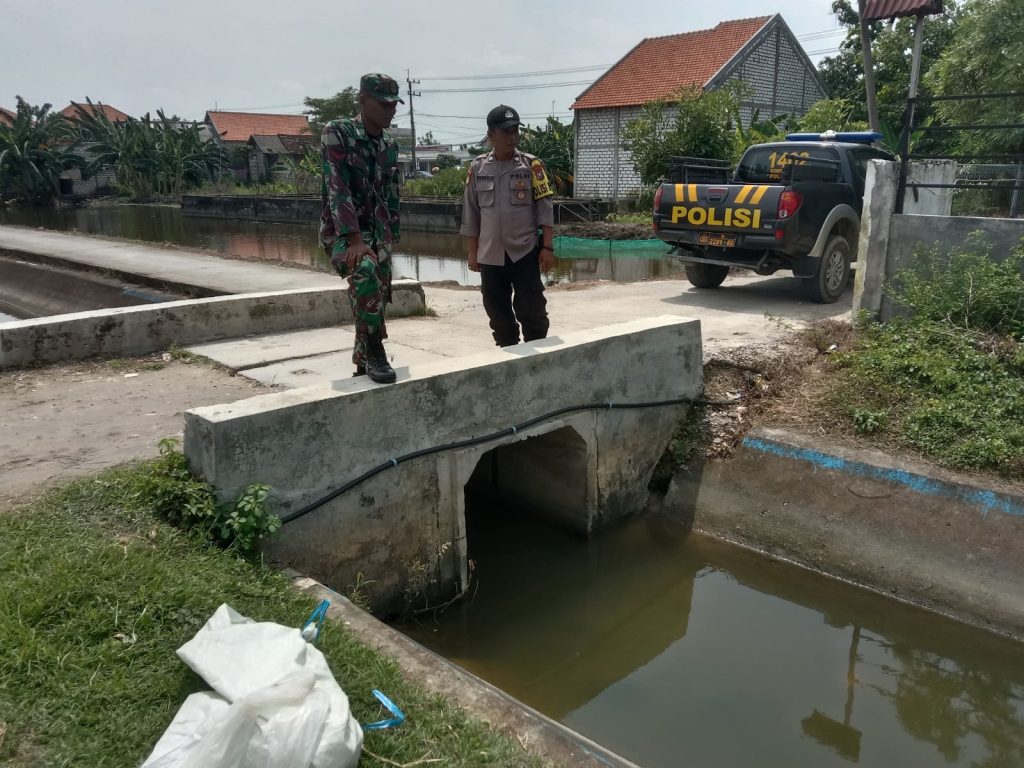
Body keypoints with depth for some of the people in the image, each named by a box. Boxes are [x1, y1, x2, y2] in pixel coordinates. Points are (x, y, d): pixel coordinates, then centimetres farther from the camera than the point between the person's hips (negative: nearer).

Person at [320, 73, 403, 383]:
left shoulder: (389, 144, 9)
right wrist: (355, 240, -29)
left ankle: (363, 367, 21)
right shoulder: (336, 133, -10)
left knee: (377, 299, 5)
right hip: (341, 231, -6)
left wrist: (390, 239, 14)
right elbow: (338, 188, -20)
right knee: (365, 269, -35)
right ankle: (375, 353, -26)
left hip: (378, 232, 7)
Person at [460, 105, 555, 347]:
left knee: (531, 311, -2)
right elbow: (470, 214, 8)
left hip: (525, 253, -2)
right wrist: (472, 253, 7)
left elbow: (545, 209, -1)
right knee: (498, 314, 9)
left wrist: (547, 247, -7)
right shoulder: (477, 168, 4)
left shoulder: (531, 165, -1)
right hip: (490, 256, 2)